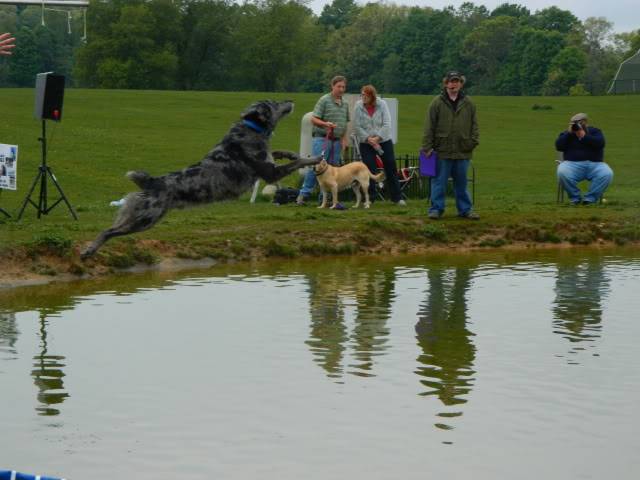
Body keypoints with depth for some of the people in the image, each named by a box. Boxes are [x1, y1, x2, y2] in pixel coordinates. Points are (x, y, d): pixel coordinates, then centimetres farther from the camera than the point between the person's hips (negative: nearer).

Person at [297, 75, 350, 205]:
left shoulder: (345, 104, 16)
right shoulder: (324, 100, -5)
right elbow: (313, 119, -8)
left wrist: (344, 139, 10)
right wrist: (325, 124, -25)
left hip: (336, 141, 6)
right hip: (322, 139, -6)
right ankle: (304, 194, -7)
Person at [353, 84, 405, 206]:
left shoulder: (382, 104, -7)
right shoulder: (358, 106, -8)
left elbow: (387, 124, -10)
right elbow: (357, 127, -10)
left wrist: (377, 138, -17)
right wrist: (369, 139, -17)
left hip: (384, 141, 1)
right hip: (366, 144, -1)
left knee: (391, 168, 5)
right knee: (370, 170, -2)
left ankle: (397, 197, 14)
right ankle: (369, 198, 7)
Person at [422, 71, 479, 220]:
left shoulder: (468, 104, 8)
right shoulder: (437, 103, -2)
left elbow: (474, 125, 13)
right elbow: (429, 127, -3)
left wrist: (474, 141, 1)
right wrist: (427, 147, -6)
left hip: (462, 152, 3)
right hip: (442, 151, -3)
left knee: (461, 182, 11)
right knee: (439, 182, 2)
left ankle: (465, 209, 19)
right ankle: (436, 209, 9)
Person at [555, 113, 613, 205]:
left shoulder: (594, 131, 14)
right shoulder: (567, 134, 17)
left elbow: (600, 143, -7)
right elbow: (559, 146, 0)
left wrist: (584, 136, -13)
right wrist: (569, 133, -6)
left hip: (594, 164, 0)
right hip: (572, 164, 0)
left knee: (607, 173, -30)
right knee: (562, 172, -33)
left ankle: (590, 198, -21)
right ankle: (575, 197, -15)